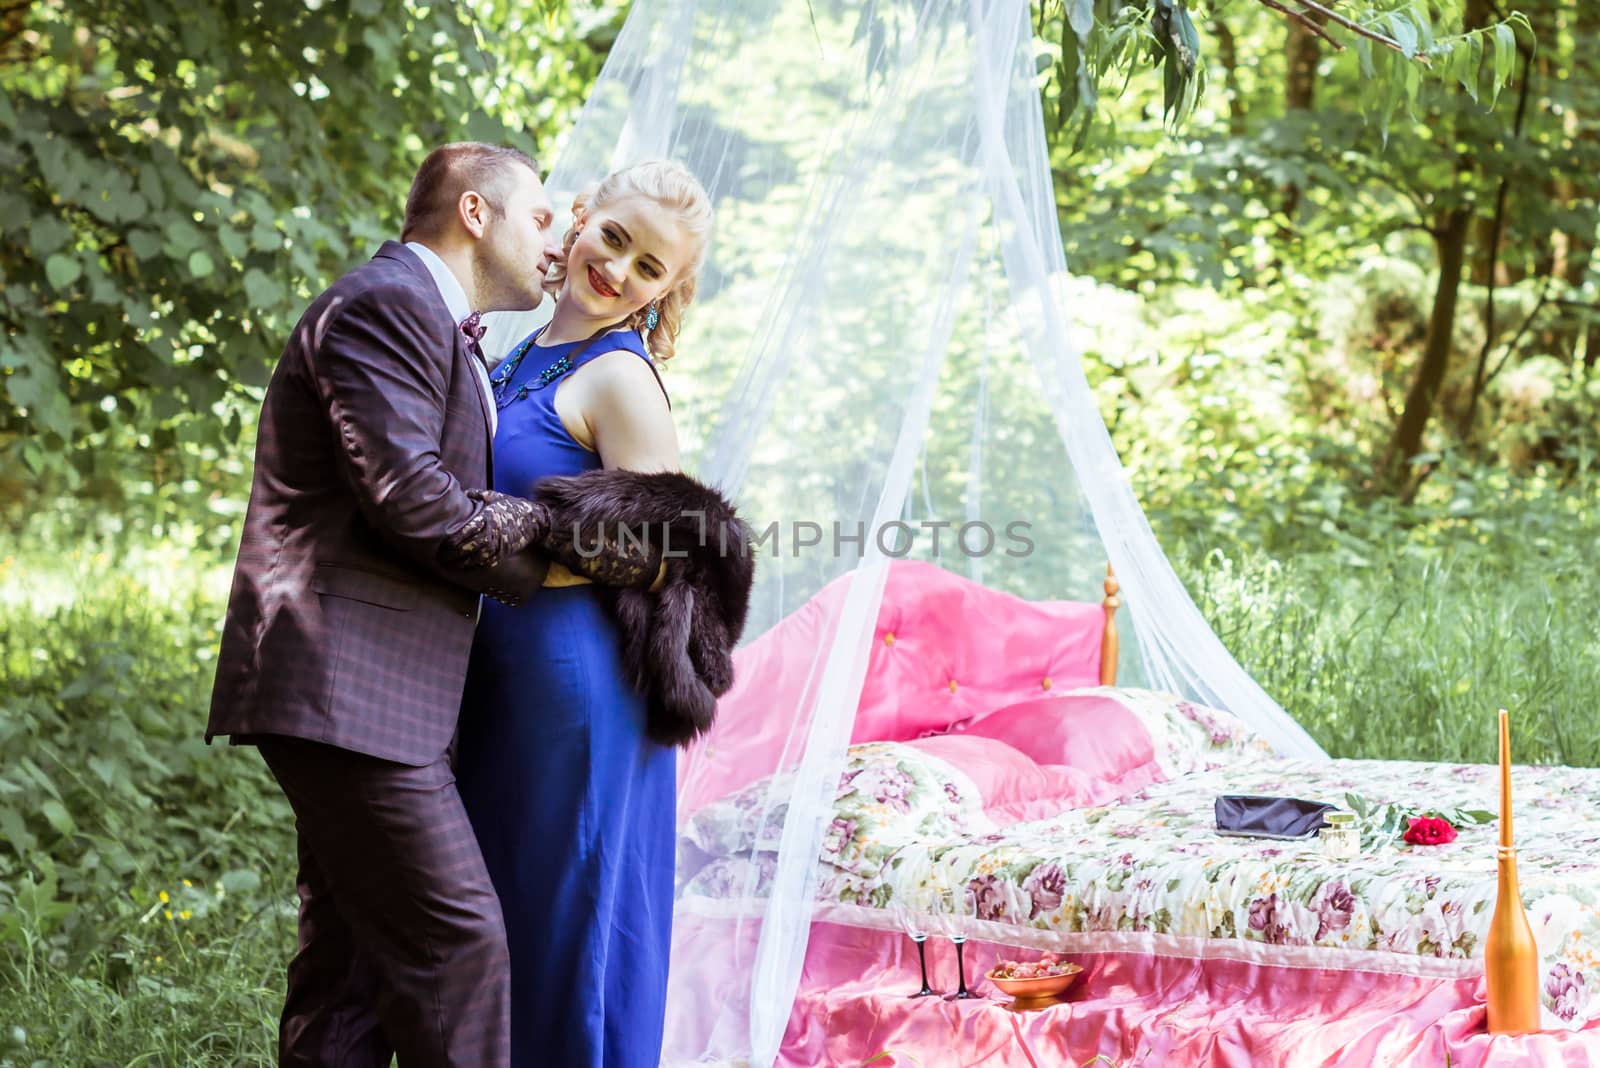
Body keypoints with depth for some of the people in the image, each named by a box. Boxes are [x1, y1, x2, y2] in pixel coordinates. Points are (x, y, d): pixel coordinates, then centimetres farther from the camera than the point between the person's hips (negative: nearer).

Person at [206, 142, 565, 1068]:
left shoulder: (446, 329, 24)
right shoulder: (387, 305, -10)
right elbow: (407, 498, -19)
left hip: (384, 693, 11)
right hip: (345, 687, -11)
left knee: (355, 956, 10)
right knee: (454, 935, -12)